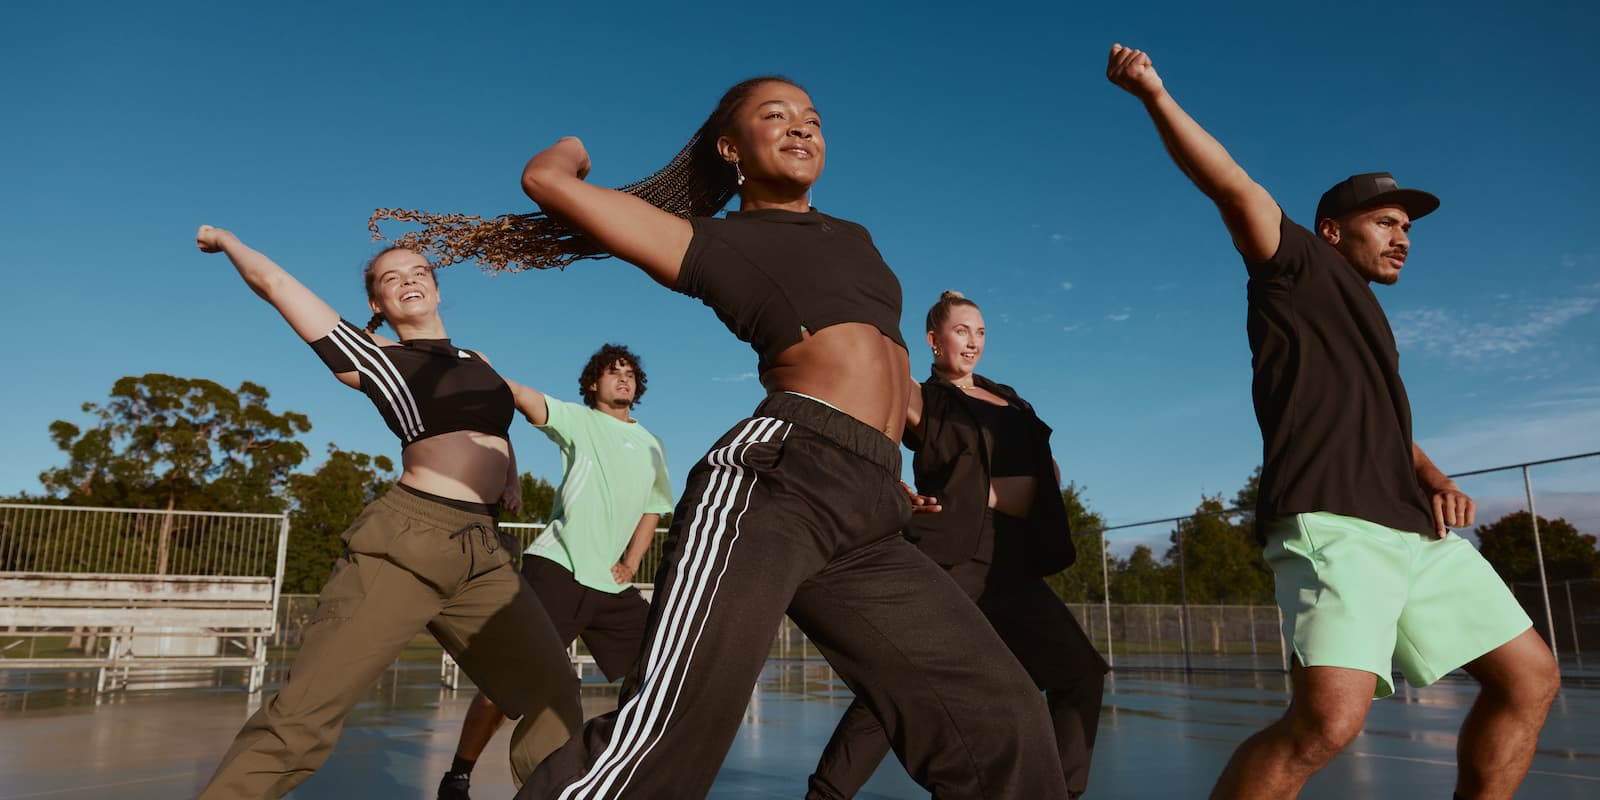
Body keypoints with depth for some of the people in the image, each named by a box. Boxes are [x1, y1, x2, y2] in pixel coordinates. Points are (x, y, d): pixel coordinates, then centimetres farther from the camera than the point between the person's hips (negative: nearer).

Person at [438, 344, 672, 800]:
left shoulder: (651, 446, 17)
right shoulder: (579, 420, 3)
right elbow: (526, 398, -13)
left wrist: (631, 563, 8)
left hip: (613, 583, 5)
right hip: (556, 568, -5)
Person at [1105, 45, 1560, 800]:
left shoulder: (1368, 327, 29)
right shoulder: (1299, 270, 6)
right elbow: (1233, 188, -9)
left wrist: (1436, 480, 10)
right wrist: (1156, 96, -21)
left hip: (1413, 528, 10)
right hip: (1331, 524, -9)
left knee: (1529, 678, 14)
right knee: (1329, 719, -26)